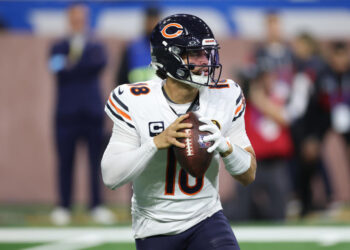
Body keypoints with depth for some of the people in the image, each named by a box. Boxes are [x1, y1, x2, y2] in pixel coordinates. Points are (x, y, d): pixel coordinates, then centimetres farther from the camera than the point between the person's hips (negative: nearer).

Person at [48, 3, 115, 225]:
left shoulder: (96, 46, 13)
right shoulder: (59, 47, 11)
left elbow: (100, 63, -9)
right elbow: (59, 70, -8)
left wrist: (71, 64, -12)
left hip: (92, 112, 1)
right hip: (67, 113, -1)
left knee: (97, 160, -4)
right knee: (66, 161, -3)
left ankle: (97, 206, -1)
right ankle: (64, 207, 1)